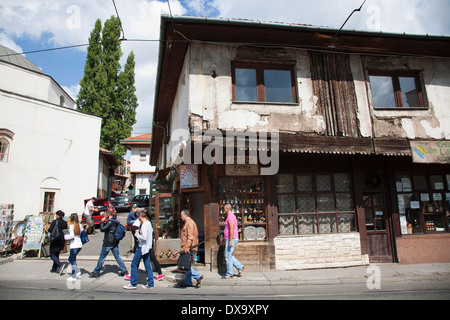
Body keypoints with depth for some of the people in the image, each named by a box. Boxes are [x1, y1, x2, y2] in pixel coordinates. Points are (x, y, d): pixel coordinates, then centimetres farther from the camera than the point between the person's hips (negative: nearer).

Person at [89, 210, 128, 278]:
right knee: (117, 256, 10)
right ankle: (124, 270, 8)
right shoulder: (116, 221, 9)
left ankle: (96, 272, 17)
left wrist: (102, 221, -9)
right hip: (115, 242, 8)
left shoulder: (110, 222, -17)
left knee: (102, 257, 6)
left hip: (108, 243, -8)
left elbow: (102, 229, -19)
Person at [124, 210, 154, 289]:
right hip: (147, 247, 9)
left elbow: (144, 238, -26)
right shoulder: (149, 223, 7)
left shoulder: (144, 225, -19)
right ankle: (150, 284, 14)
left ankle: (133, 284, 11)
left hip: (142, 247, -9)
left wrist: (137, 234, -11)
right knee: (147, 265, 11)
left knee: (134, 264, 3)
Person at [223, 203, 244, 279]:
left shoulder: (230, 217, -15)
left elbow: (232, 229, -23)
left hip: (231, 239, -10)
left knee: (228, 256, -4)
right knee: (228, 255, 15)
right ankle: (240, 267, 16)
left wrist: (230, 241, -25)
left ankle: (229, 274, 4)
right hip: (229, 239, 10)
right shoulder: (231, 216, 18)